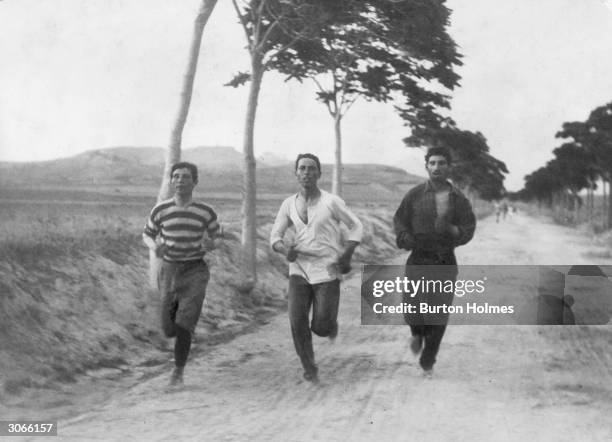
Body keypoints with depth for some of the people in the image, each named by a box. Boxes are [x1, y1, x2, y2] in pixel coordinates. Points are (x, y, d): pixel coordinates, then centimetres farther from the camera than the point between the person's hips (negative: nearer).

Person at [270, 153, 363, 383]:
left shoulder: (331, 202, -7)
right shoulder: (289, 204, 3)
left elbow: (356, 226, 3)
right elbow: (275, 237, 7)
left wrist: (347, 255, -11)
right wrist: (285, 249, -16)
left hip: (327, 271, -2)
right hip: (299, 270, 3)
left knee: (321, 327, -6)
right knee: (297, 322, -13)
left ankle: (330, 323, 33)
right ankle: (309, 368, 8)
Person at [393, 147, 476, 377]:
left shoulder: (458, 199, 2)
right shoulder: (415, 195, 1)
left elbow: (468, 230, 1)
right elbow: (399, 220, 8)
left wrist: (451, 230, -18)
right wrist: (404, 238, -11)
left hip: (445, 263, 0)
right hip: (418, 260, 0)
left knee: (438, 316, 1)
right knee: (412, 310, -7)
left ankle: (427, 363, 18)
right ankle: (417, 334, 31)